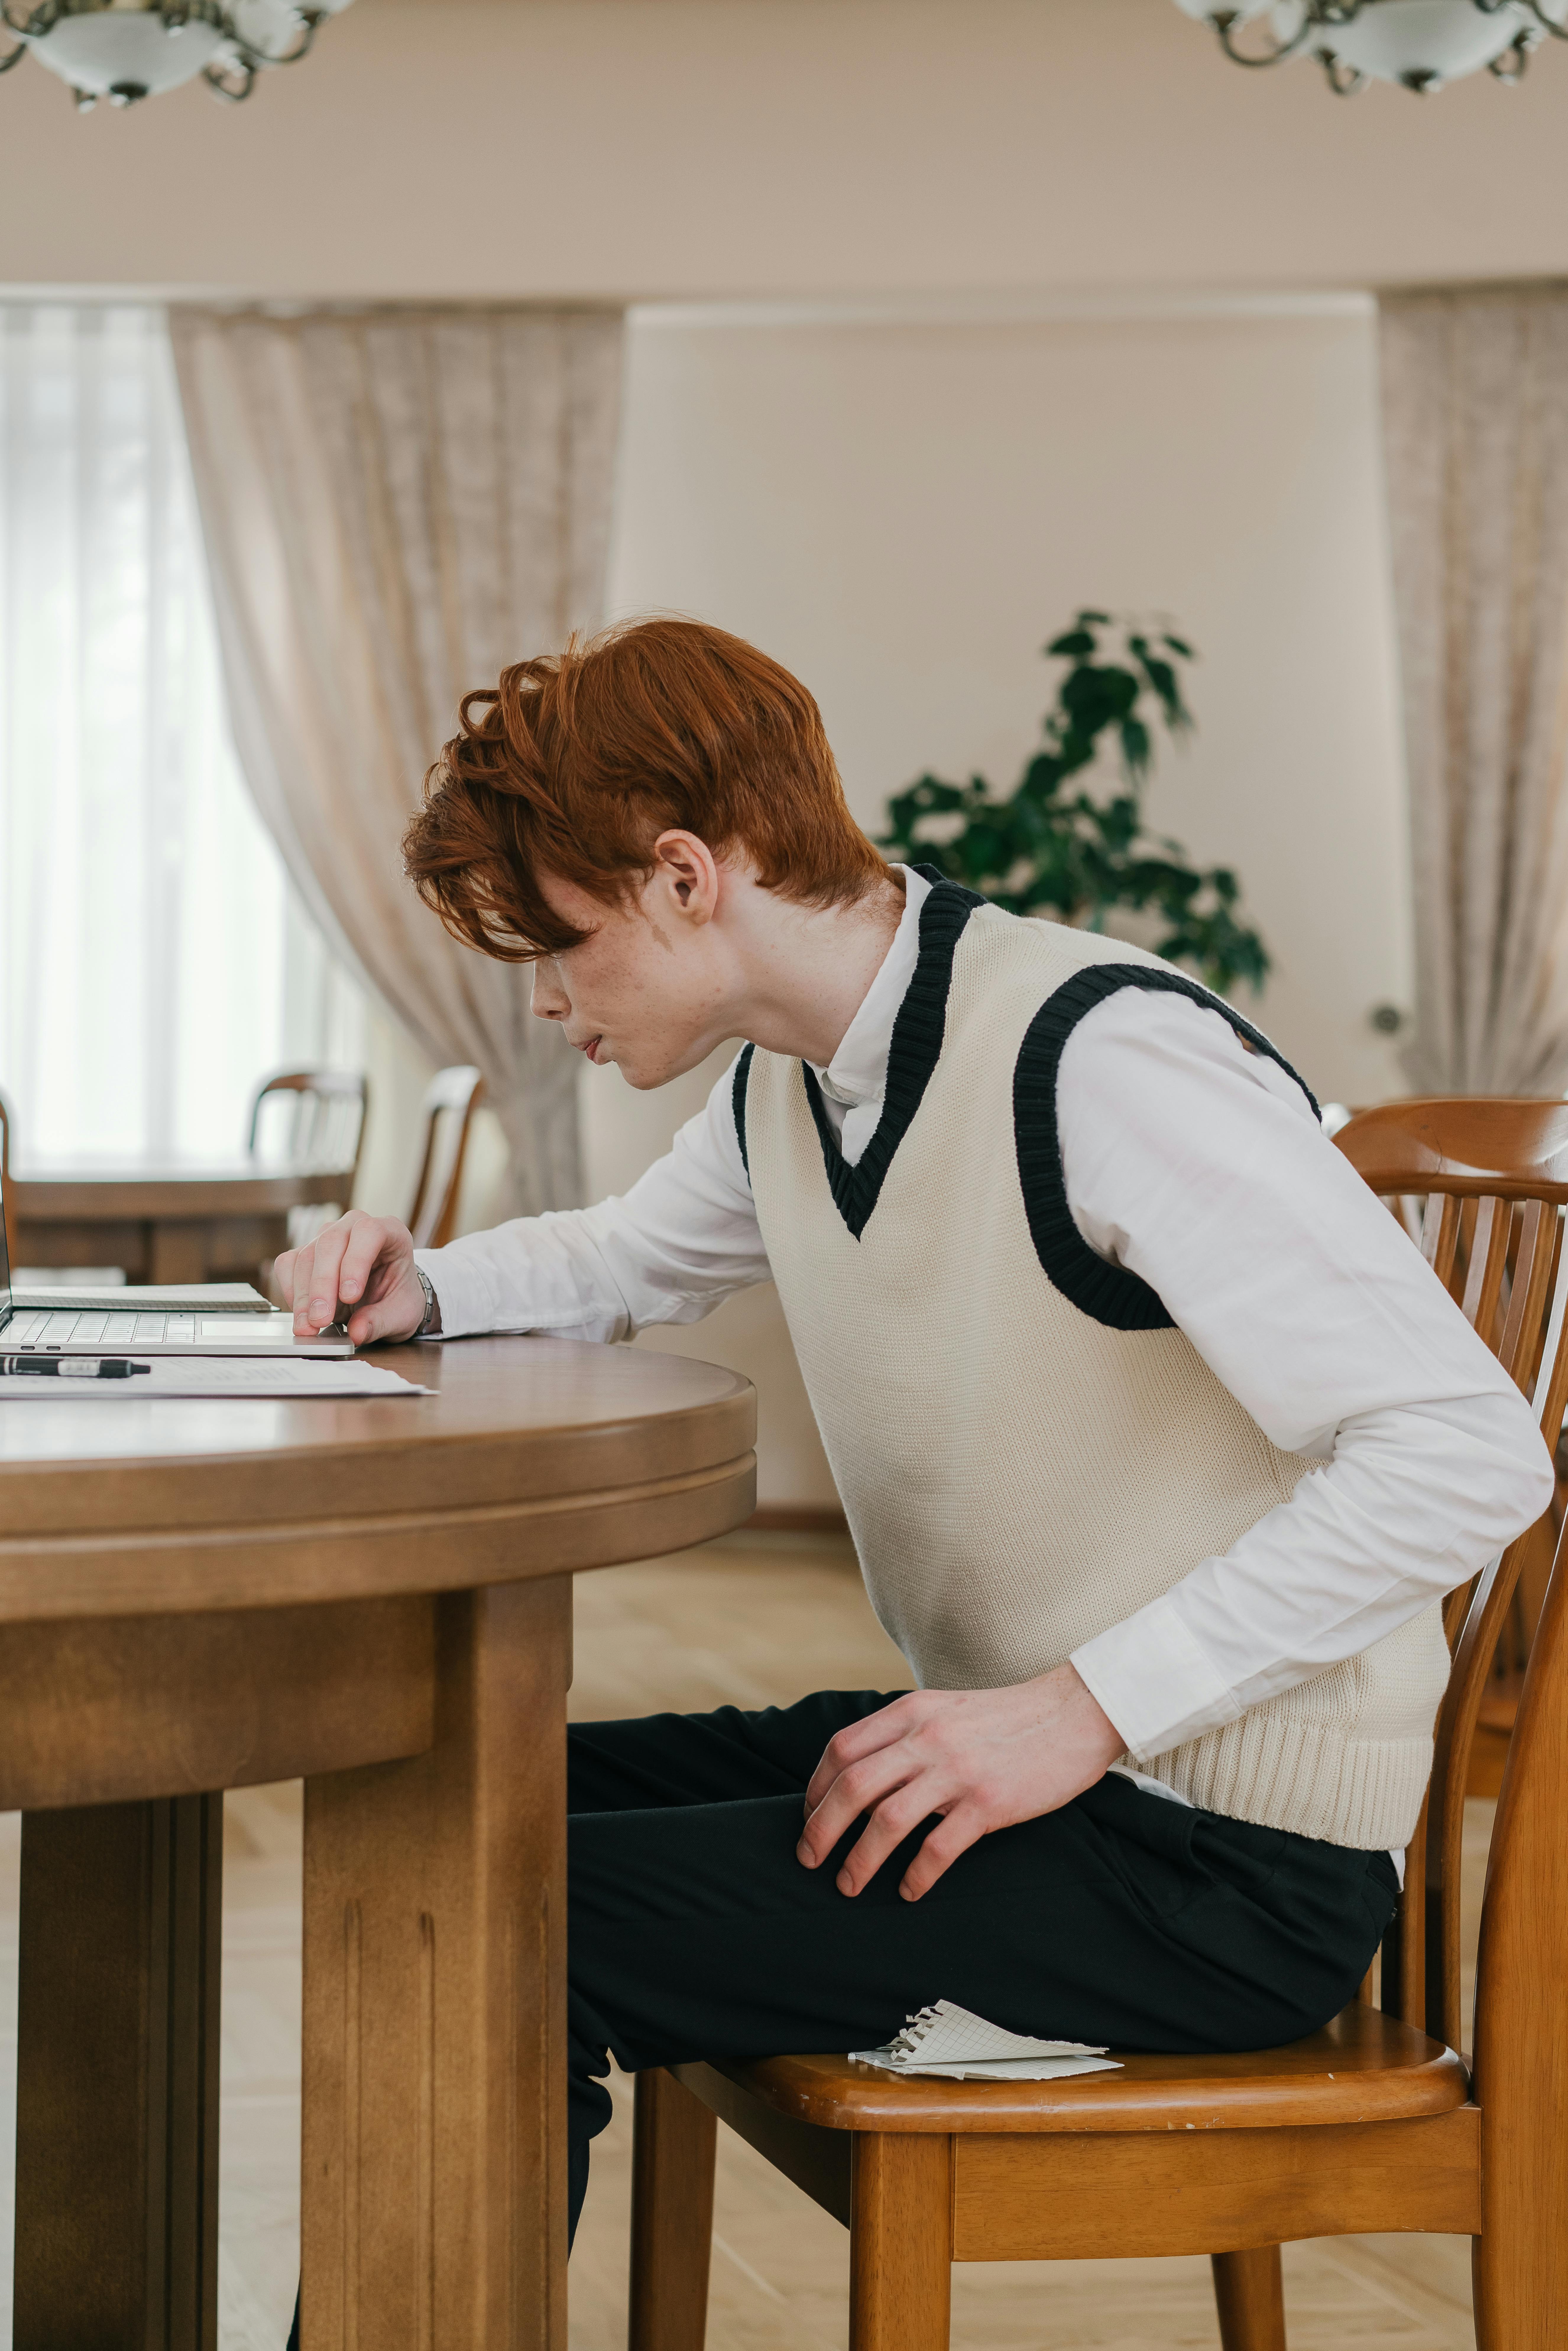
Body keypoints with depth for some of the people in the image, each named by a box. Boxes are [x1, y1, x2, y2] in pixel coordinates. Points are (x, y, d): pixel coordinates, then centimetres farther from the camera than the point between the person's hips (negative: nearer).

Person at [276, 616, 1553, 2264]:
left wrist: (1084, 1708, -28)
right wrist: (421, 1293, 9)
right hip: (1015, 1758, 9)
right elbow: (626, 1262, 32)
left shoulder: (1106, 1061, -21)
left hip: (1233, 1868, -9)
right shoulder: (787, 1088, 8)